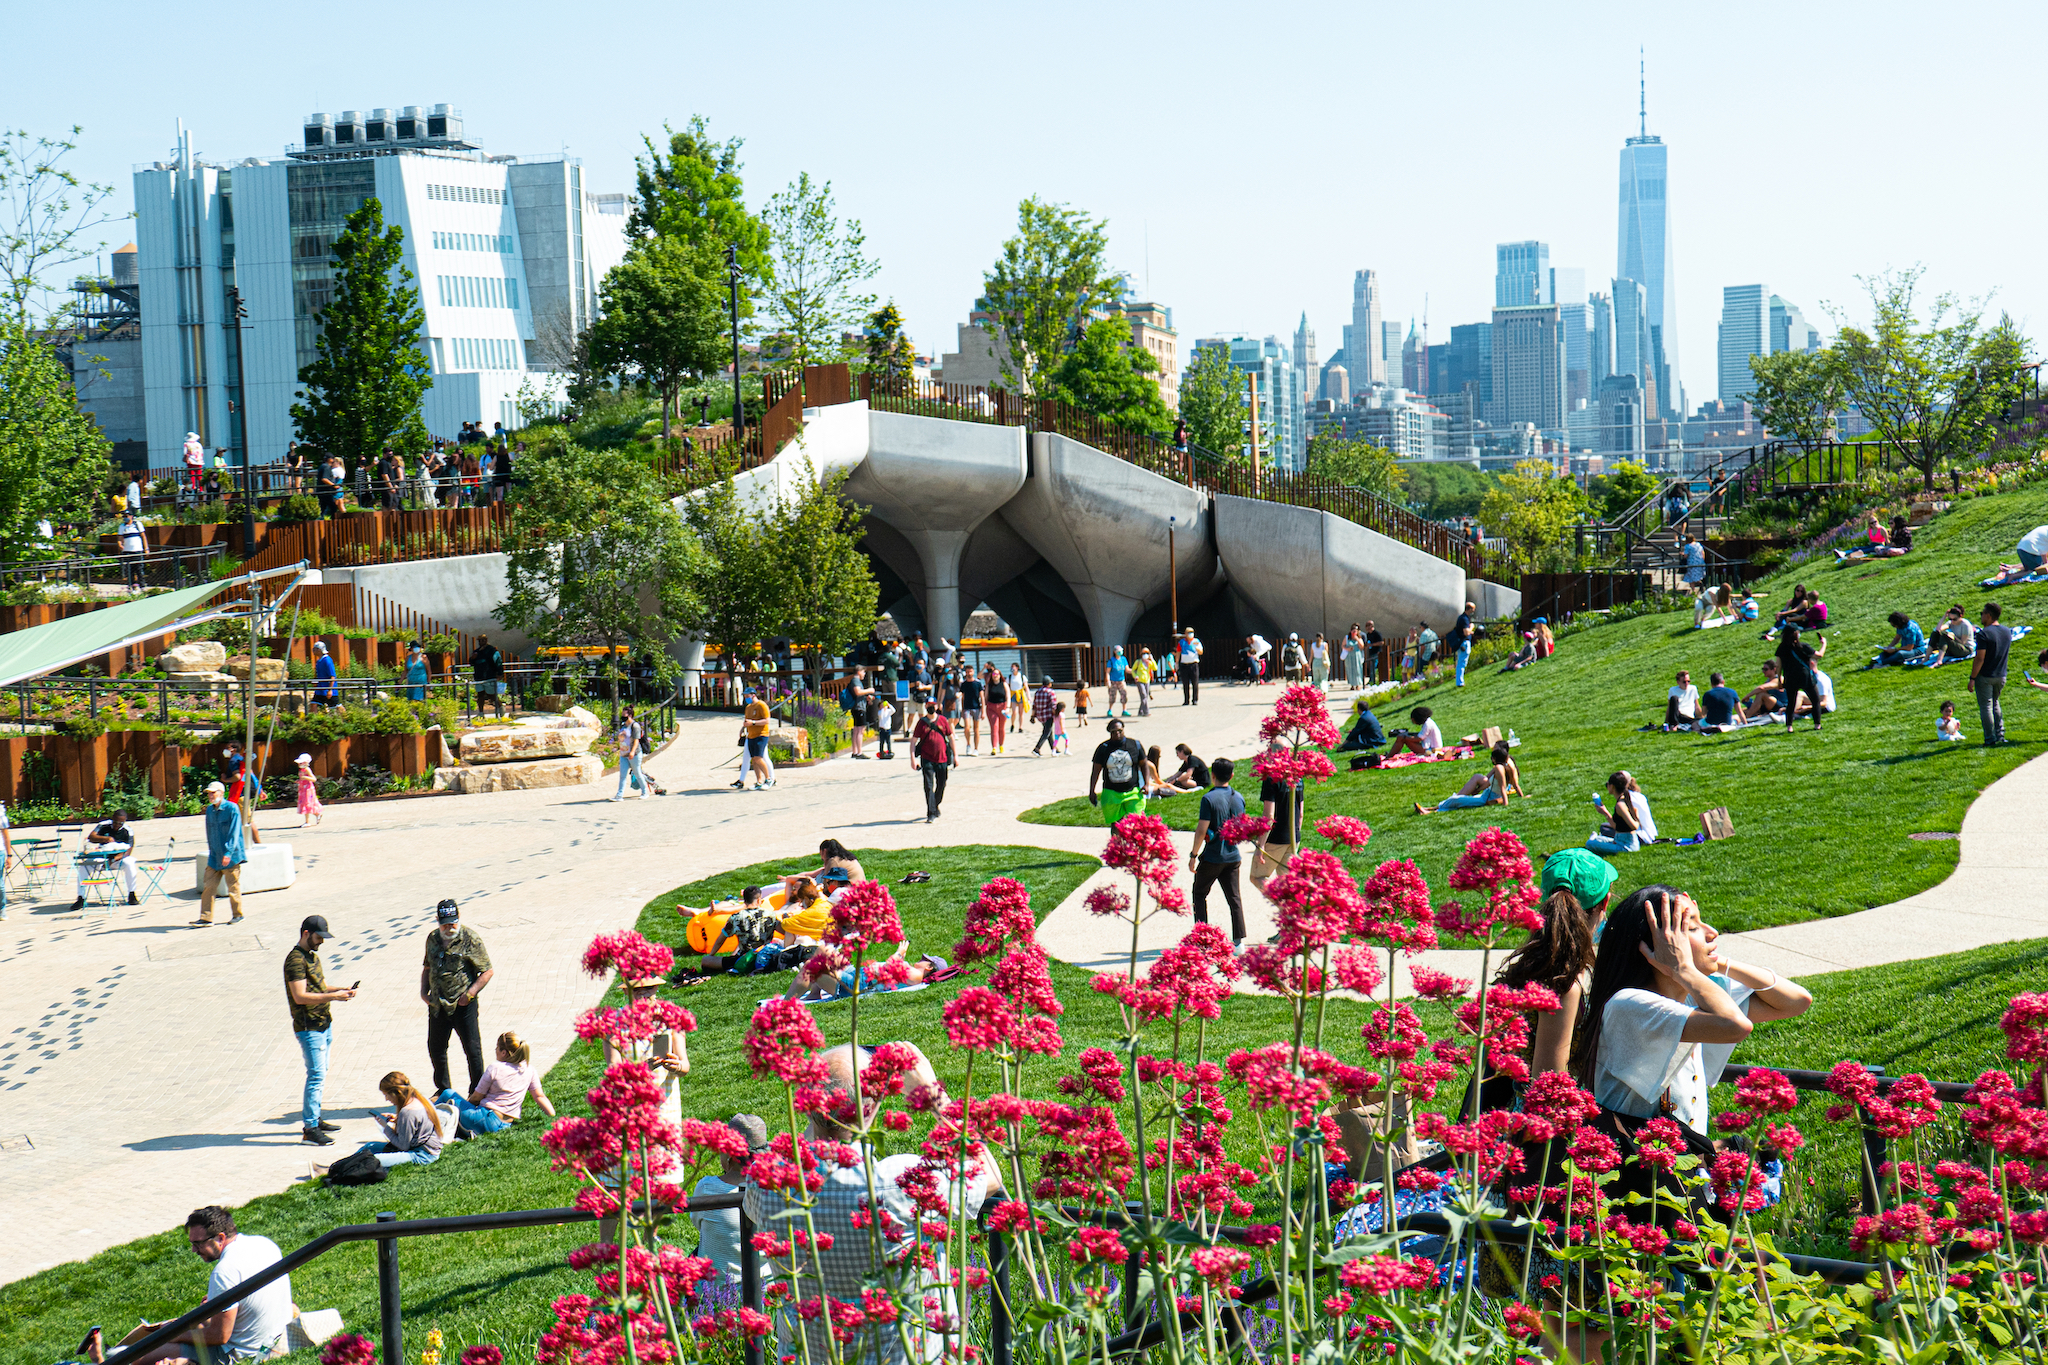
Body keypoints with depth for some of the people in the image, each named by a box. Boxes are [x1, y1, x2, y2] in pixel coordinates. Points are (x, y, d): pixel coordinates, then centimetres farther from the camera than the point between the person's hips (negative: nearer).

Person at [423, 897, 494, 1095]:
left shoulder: (470, 939, -11)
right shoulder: (433, 939, 5)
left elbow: (487, 971, -10)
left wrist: (469, 994, -17)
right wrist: (424, 991, 5)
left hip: (463, 1005, -5)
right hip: (437, 1004, 6)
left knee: (472, 1049, 0)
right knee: (435, 1048, 15)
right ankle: (443, 1091, 33)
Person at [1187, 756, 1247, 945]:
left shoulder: (1209, 798, -15)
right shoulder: (1239, 798, 4)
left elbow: (1202, 830, -17)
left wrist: (1193, 855, -8)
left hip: (1212, 857, -5)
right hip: (1232, 856, 5)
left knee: (1199, 894, 11)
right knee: (1234, 897, 8)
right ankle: (1238, 940, 3)